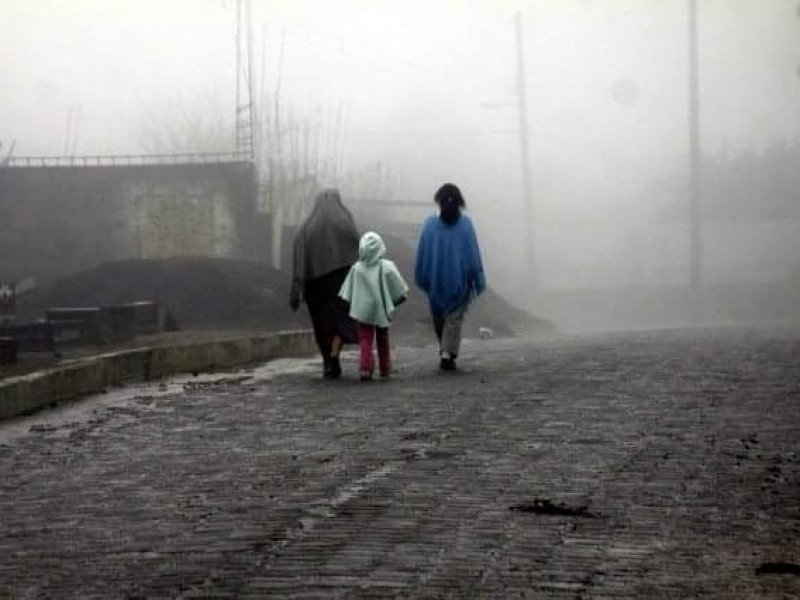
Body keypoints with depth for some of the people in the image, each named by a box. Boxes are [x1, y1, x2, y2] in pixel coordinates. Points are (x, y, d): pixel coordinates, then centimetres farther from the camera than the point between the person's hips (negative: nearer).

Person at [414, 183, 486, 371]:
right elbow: (473, 254, -5)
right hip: (459, 279, -1)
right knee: (455, 317, 3)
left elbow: (422, 253, -1)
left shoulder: (430, 224, -4)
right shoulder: (465, 224, -6)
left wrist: (421, 278, 9)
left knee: (439, 315, 17)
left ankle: (445, 351, 25)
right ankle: (448, 353, -12)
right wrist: (478, 281, 0)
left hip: (436, 280, 1)